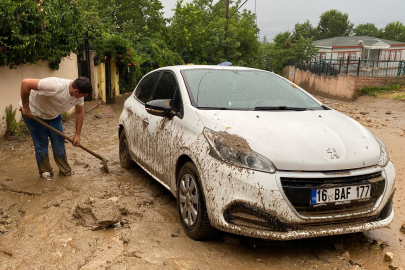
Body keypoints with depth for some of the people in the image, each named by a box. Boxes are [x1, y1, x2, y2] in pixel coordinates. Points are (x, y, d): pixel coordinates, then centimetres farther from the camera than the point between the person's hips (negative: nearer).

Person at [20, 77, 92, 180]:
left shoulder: (79, 95, -17)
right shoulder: (56, 86, -41)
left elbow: (80, 112, -1)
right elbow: (25, 83, -41)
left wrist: (77, 134, 0)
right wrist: (25, 107, -31)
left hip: (53, 114, 6)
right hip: (34, 112, -6)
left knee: (59, 142, 3)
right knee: (41, 143, -2)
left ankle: (65, 170, 14)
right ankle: (45, 172, 14)